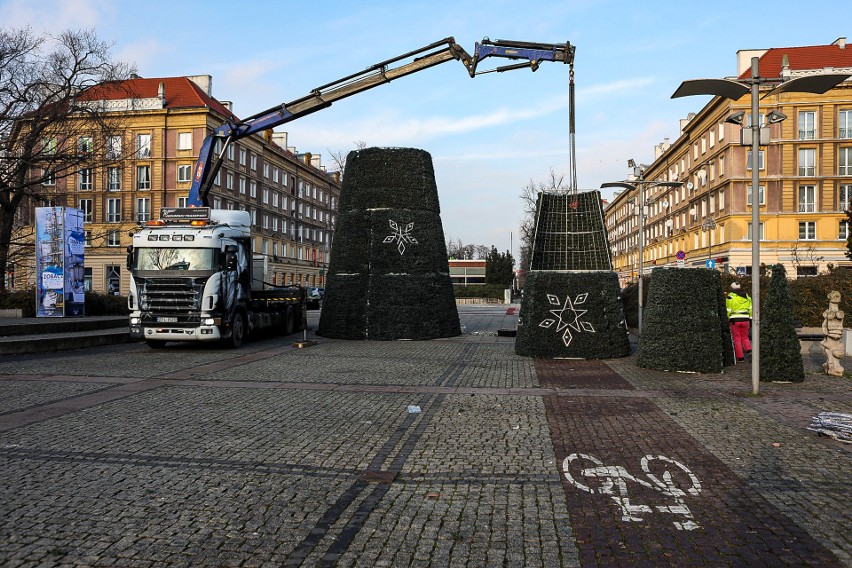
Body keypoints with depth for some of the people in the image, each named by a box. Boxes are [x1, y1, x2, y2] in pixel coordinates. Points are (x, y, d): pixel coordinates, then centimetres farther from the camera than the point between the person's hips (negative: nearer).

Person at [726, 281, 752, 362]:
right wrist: (750, 320, 10)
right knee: (745, 337, 18)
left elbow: (728, 310, -5)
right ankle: (749, 349, -8)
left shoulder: (730, 297, -2)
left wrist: (728, 319, 2)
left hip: (735, 320, -3)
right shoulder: (746, 296, 11)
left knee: (737, 339, 4)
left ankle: (740, 357, 3)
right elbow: (751, 309, 7)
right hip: (745, 319, 3)